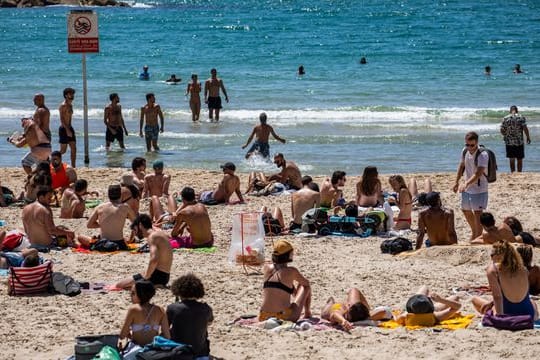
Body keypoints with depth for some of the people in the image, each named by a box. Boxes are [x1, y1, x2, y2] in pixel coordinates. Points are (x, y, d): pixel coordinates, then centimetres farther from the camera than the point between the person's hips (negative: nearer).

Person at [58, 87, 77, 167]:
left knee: (74, 149, 3)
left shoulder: (70, 105, 15)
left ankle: (73, 166, 3)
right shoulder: (63, 106, -13)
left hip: (69, 128, 9)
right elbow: (62, 119, -20)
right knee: (63, 150, -6)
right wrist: (67, 130, -26)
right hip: (64, 129, -9)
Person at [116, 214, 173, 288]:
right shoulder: (162, 234, 16)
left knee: (119, 285, -11)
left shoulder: (152, 237, -13)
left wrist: (145, 277, -18)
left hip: (158, 276, -10)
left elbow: (154, 260, -27)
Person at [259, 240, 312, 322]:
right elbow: (306, 283, 14)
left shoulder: (266, 268, 2)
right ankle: (307, 314, 39)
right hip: (286, 317, -4)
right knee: (305, 286, 22)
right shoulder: (291, 271, -9)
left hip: (265, 317, 4)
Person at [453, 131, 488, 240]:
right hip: (467, 188, 8)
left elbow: (478, 174, -33)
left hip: (479, 189, -8)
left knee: (477, 213, -11)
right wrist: (456, 182, 16)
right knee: (466, 211, 22)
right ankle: (474, 232, 43)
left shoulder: (483, 155, -24)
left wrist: (466, 184, -45)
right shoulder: (465, 151, -2)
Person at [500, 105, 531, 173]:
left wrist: (505, 135, 21)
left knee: (511, 159, 6)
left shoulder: (505, 118, 1)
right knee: (520, 159, 9)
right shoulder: (521, 117, -4)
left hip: (509, 142, 1)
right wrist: (528, 137, 0)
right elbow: (525, 128, -12)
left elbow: (502, 130, 2)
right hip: (519, 142, -1)